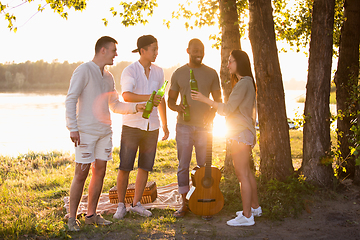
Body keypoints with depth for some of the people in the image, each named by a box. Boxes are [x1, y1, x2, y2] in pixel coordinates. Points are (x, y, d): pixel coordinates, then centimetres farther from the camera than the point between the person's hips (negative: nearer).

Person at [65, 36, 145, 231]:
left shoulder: (108, 77, 15)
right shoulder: (84, 70, -7)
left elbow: (115, 106, 21)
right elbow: (70, 100, -11)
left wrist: (135, 107, 5)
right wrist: (73, 129, -17)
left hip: (104, 132, 7)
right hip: (86, 132, -7)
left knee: (99, 172, 8)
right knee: (81, 174, -5)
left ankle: (91, 215, 18)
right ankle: (72, 218, 5)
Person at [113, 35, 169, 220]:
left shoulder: (158, 72, 8)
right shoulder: (129, 71, -10)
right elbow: (126, 96, -27)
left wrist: (165, 124, 17)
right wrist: (148, 98, -42)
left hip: (151, 126, 5)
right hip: (132, 126, -4)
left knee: (145, 167, 7)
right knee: (125, 168, -3)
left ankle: (136, 204, 21)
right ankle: (121, 206, 13)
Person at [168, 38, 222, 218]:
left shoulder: (211, 73, 5)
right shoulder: (179, 73, 6)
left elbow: (218, 100, 8)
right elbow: (170, 100, 10)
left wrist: (211, 112, -12)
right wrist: (177, 107, -13)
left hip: (203, 126, 0)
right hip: (184, 126, 0)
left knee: (205, 166, 2)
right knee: (183, 166, 2)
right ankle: (184, 204, 11)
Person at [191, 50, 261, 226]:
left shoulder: (243, 84, -16)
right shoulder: (247, 83, 16)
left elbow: (228, 109, -19)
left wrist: (205, 100, -16)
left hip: (241, 133, -10)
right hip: (244, 132, 10)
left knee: (242, 174, -7)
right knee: (246, 172, 19)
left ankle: (247, 216, -3)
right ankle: (255, 207, 30)